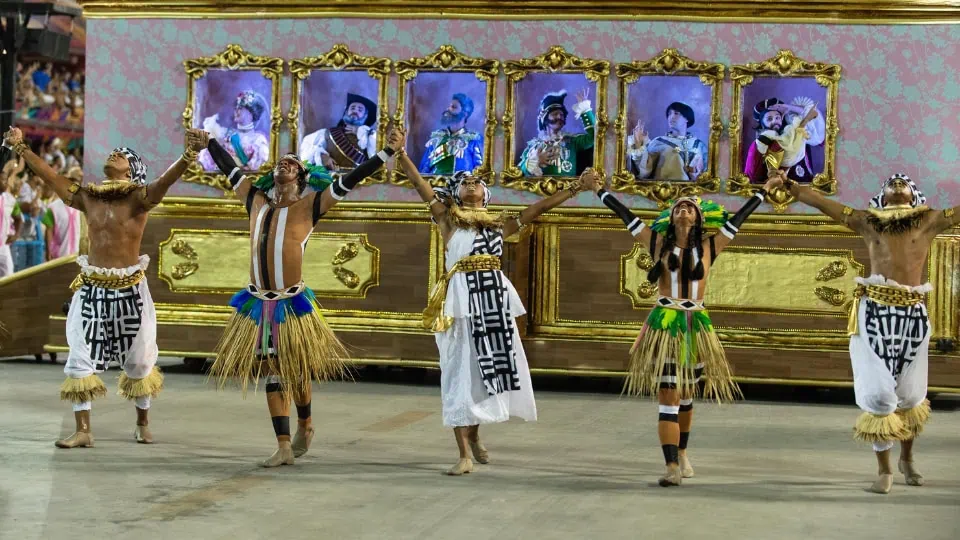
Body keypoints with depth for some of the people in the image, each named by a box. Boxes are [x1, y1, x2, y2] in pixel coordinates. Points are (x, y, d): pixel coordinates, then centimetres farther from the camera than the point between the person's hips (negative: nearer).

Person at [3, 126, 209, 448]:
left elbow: (165, 180, -26)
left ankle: (142, 424, 27)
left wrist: (189, 155, -44)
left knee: (138, 360, 9)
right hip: (92, 288, 3)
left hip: (129, 289, -3)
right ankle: (83, 431, 4)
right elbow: (49, 175, 9)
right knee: (80, 358, -1)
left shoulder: (138, 197, -8)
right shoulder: (87, 197, 5)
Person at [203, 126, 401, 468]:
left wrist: (387, 152, -11)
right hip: (259, 303, 4)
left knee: (296, 372, 4)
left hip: (292, 303, -4)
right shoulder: (256, 200, 12)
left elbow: (350, 180, -5)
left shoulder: (309, 205, 0)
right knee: (272, 374, 5)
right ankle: (284, 447, 9)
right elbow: (229, 168, 25)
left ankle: (305, 425, 31)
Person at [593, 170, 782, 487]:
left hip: (695, 325, 2)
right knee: (668, 397, -8)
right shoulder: (658, 243, 4)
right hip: (664, 324, -2)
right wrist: (599, 191, 14)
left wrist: (764, 191, 18)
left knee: (686, 394, 15)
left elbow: (737, 220, 12)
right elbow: (626, 216, 9)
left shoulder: (708, 246, 6)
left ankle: (682, 454, 34)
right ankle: (672, 466, -12)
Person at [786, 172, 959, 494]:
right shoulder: (868, 222, 11)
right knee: (878, 392, -6)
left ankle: (907, 458, 33)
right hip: (875, 312, -1)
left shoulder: (929, 221, 11)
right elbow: (824, 204, 8)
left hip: (912, 314, 1)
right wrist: (790, 186, 0)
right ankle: (884, 470, 5)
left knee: (910, 394, 8)